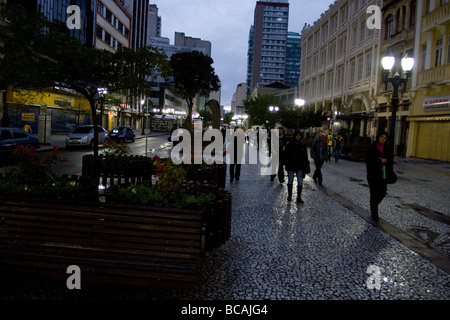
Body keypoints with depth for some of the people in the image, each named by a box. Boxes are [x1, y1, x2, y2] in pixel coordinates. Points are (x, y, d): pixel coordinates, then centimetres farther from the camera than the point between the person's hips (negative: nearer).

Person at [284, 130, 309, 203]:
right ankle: (289, 196, 26)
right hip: (291, 167, -2)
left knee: (300, 183, -2)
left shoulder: (302, 146, 5)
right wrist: (287, 164, -13)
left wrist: (306, 163, 7)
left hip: (300, 167, 2)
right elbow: (286, 155, -6)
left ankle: (299, 198, 5)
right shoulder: (289, 145, -6)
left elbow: (305, 156, 13)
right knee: (290, 182, 11)